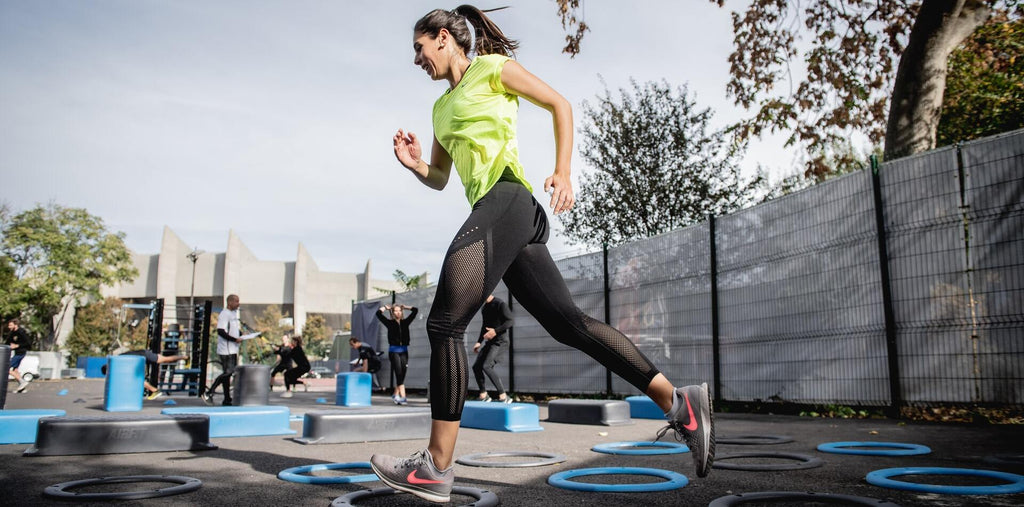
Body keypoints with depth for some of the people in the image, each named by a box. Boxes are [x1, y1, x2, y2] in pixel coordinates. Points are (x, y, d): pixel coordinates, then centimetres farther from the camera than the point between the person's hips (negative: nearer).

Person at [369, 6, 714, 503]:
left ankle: (437, 467, -7)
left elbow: (560, 104, 5)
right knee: (568, 322, 1)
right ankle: (678, 402, 3)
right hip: (499, 215, 9)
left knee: (444, 323, -12)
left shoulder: (492, 68, 7)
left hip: (505, 199, -9)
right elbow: (439, 179, 30)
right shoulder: (442, 106, 28)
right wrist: (414, 165, 8)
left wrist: (563, 172, -6)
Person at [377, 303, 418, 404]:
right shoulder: (390, 323, 3)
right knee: (399, 373, -12)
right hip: (394, 350, -3)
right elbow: (379, 314, -5)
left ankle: (396, 395, 19)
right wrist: (386, 308, 11)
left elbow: (415, 310, 11)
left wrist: (405, 307, 19)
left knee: (402, 373, 3)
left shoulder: (405, 322, 10)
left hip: (404, 351, 3)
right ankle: (402, 396, -17)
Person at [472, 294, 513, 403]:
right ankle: (483, 396, 18)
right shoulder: (484, 307, 16)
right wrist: (479, 342, 18)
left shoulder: (501, 304, -9)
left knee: (486, 367, -21)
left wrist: (496, 331, -27)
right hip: (487, 341, 9)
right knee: (476, 367, 6)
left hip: (498, 341, -9)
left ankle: (503, 396, -18)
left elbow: (509, 322, -15)